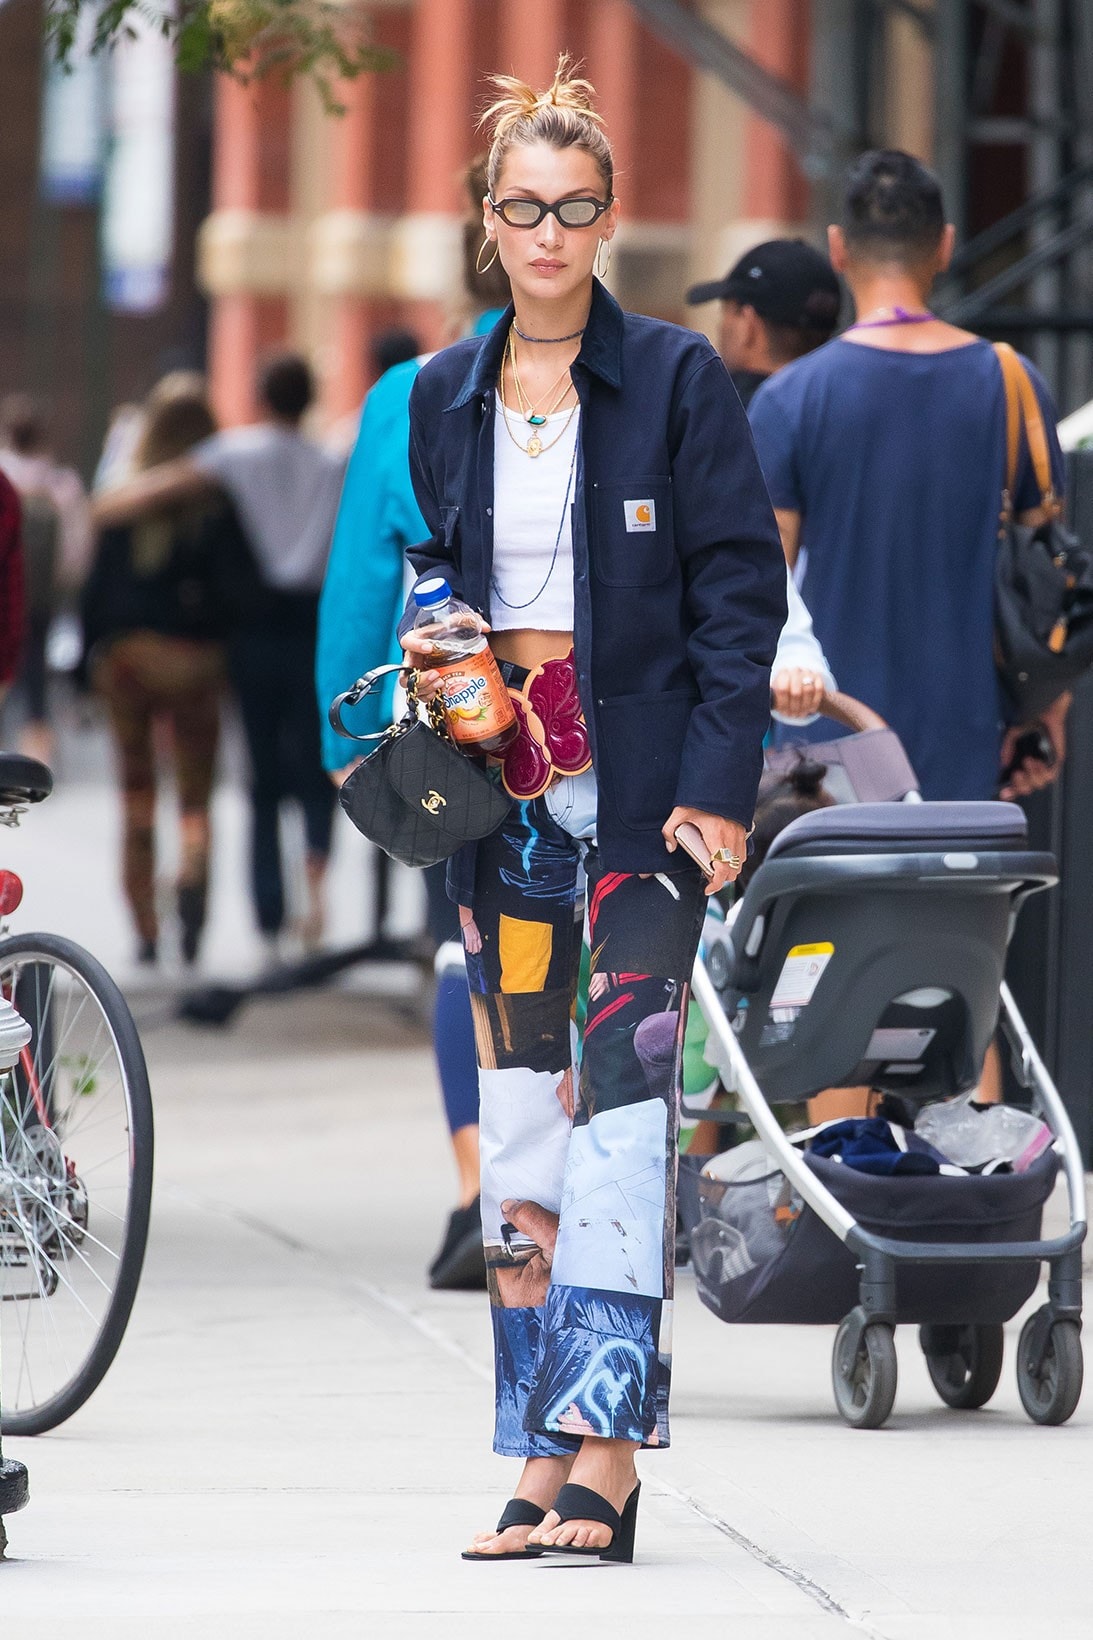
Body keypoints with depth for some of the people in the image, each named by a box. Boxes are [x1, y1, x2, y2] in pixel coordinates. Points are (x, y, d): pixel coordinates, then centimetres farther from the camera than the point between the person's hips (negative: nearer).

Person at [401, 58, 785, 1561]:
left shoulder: (676, 380, -1)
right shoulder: (443, 398, 11)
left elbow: (741, 592, -3)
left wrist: (717, 784, -11)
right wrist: (429, 705, -1)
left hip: (644, 792, -4)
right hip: (502, 793, 4)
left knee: (620, 1110, -12)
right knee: (517, 1121, 4)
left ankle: (604, 1455, -14)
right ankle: (541, 1463, 7)